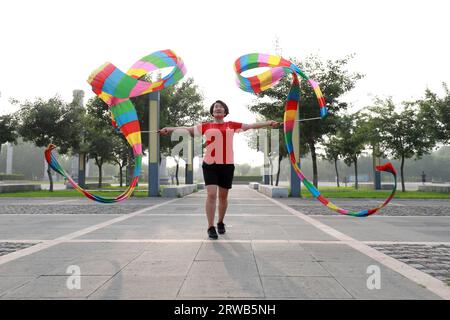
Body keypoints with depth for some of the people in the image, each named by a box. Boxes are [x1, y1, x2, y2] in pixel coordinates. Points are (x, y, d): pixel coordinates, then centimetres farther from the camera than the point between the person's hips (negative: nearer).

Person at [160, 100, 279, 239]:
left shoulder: (231, 125, 10)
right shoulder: (206, 126, 8)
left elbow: (250, 125, 9)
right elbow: (188, 129, 7)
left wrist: (268, 123, 2)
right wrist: (169, 129, 1)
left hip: (227, 165, 2)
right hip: (210, 164, -1)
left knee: (223, 196, 11)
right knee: (211, 194, -11)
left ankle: (220, 223, 31)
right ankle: (211, 227, -2)